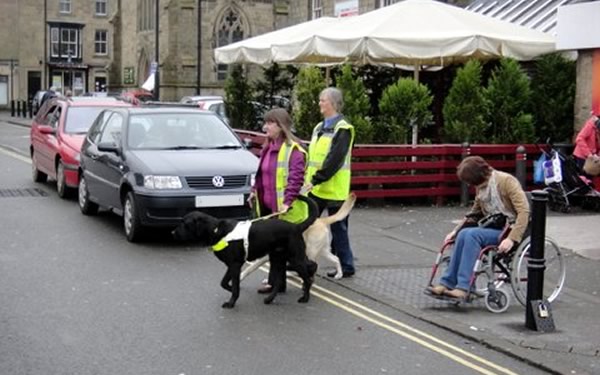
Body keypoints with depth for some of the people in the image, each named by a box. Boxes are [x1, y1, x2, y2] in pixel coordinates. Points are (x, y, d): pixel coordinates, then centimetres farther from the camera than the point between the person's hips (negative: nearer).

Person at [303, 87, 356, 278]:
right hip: (316, 188, 8)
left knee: (338, 228, 1)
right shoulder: (319, 128, 15)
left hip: (334, 189, -8)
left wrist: (316, 179, -22)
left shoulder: (342, 129, -12)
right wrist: (308, 179, 10)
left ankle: (346, 266, 13)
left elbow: (334, 159, -20)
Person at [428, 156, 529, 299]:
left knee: (472, 234, -30)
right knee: (463, 234, -22)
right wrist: (455, 231, 10)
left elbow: (524, 211, -20)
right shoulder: (481, 186, 10)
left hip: (509, 229, -7)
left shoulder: (506, 181, -13)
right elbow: (474, 213, 23)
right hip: (493, 227, 7)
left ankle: (463, 287, -31)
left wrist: (512, 239, -29)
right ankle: (447, 283, -21)